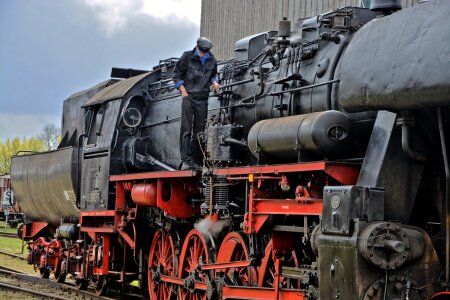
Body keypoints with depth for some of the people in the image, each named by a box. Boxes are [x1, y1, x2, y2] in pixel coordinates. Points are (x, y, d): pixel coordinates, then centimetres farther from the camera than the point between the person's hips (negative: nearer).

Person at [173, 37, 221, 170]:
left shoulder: (211, 60, 8)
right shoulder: (187, 57, -3)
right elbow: (176, 74, 3)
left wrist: (215, 83, 2)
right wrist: (183, 90, -6)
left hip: (202, 99, 4)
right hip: (188, 97, -4)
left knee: (199, 131, 4)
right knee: (186, 129, -7)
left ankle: (195, 161, 8)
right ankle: (185, 160, -9)